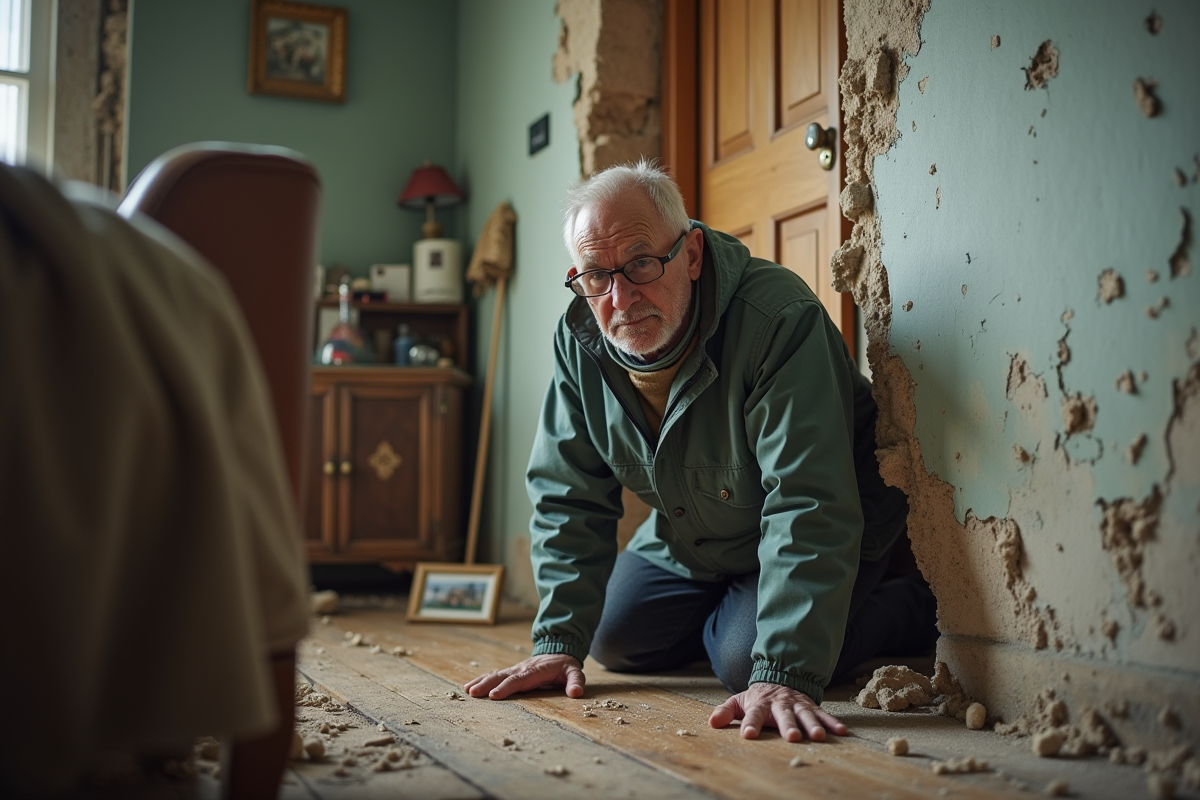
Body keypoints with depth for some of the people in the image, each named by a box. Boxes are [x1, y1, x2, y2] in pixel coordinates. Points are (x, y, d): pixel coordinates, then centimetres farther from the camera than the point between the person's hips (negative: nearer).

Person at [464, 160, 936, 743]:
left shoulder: (780, 321, -37)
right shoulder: (580, 340, -16)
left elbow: (807, 509, -42)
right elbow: (568, 497, -9)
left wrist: (783, 674, -49)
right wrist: (559, 641, -17)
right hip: (688, 543, 6)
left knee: (746, 659, -23)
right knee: (613, 640, 8)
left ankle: (915, 608, 3)